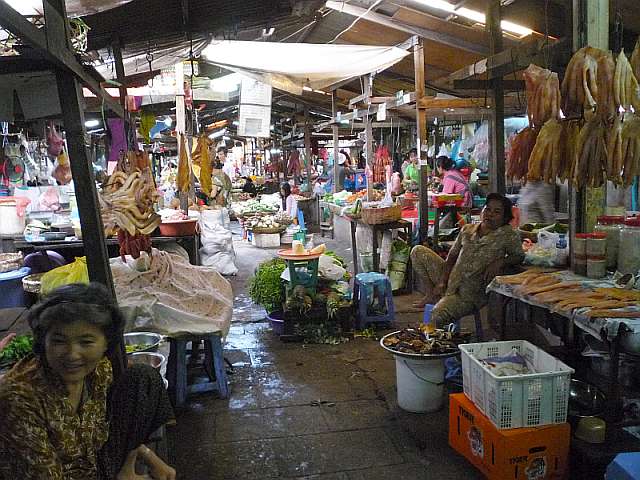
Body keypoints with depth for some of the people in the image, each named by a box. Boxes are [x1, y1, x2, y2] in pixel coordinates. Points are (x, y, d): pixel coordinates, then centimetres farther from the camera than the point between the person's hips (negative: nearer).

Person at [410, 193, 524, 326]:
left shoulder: (507, 235, -4)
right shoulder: (467, 229, 8)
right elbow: (451, 257, 9)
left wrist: (500, 262, -19)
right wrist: (442, 282, -3)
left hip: (471, 294, -6)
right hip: (450, 280, 6)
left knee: (438, 315, -32)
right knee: (418, 251, -3)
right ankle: (432, 294, 7)